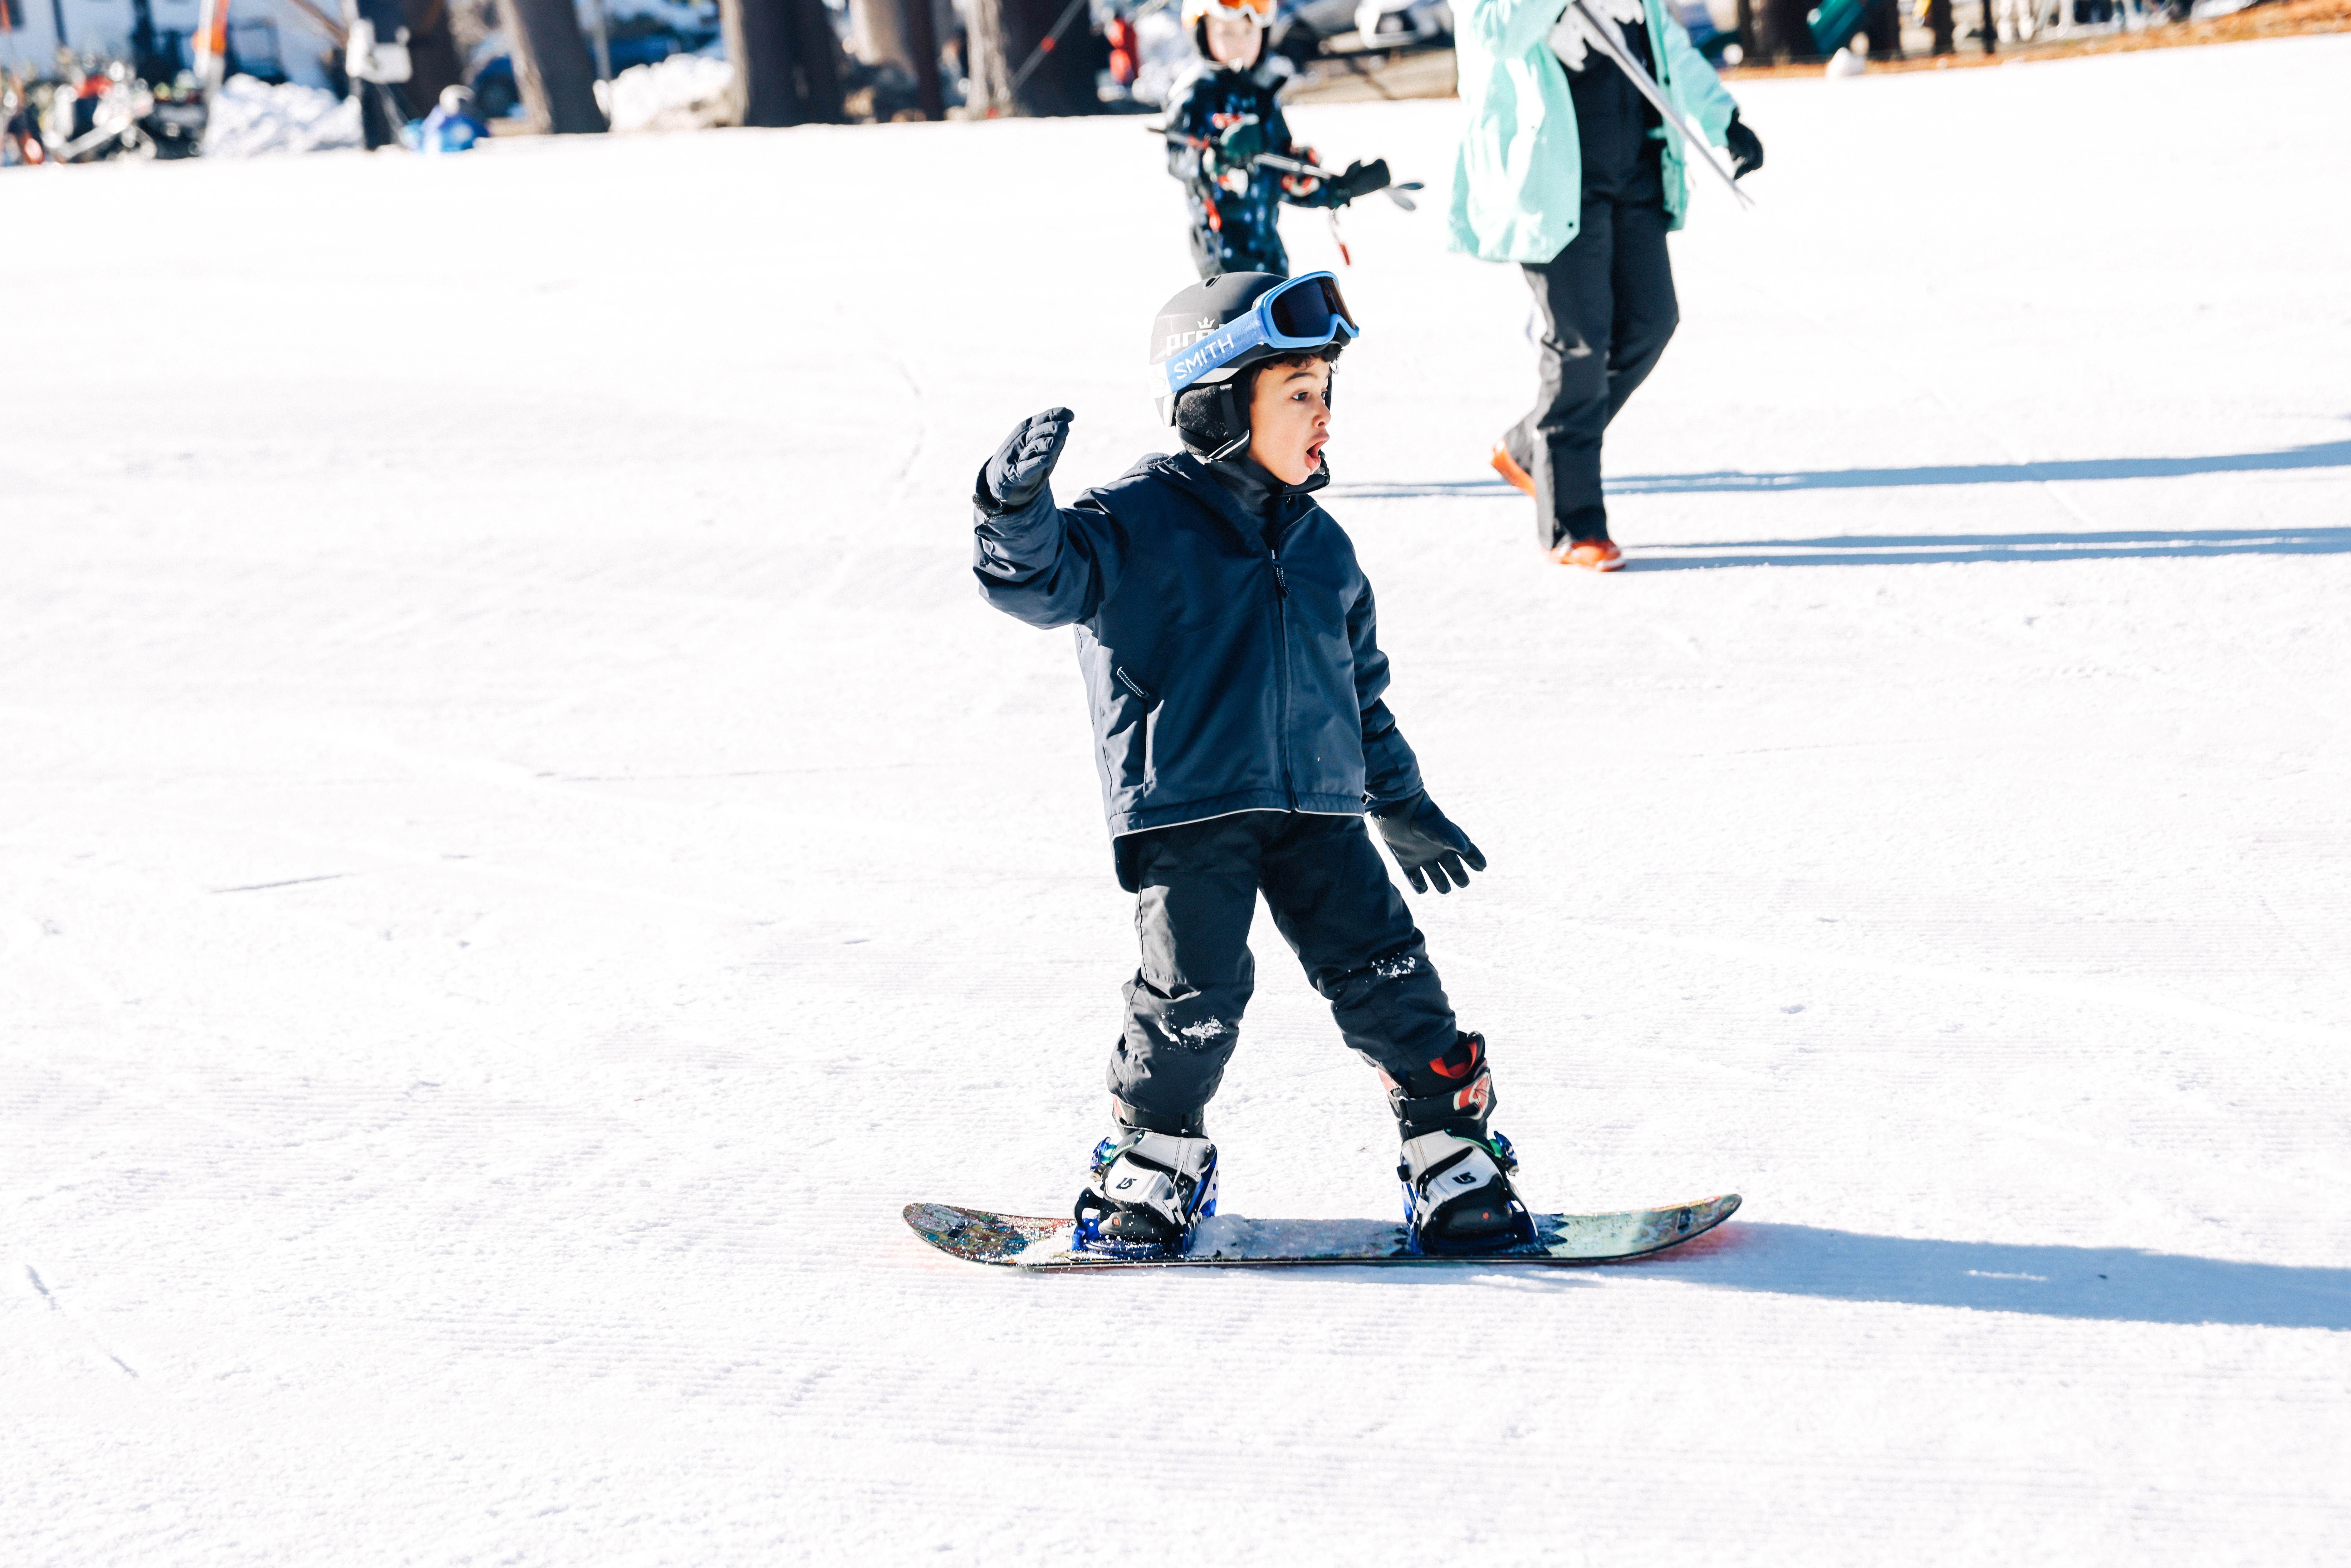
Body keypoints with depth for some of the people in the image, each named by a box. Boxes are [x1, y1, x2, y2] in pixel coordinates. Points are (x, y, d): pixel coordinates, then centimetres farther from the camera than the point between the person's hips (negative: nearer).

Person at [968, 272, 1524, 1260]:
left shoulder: (1318, 545, 15)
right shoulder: (1139, 526, -4)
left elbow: (1362, 686, 25)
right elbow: (1041, 578, -17)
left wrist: (1403, 806, 30)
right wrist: (1015, 509, -39)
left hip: (1314, 804, 5)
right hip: (1184, 807, -5)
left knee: (1385, 973, -2)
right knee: (1196, 992, -12)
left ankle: (1454, 1167, 7)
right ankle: (1151, 1167, 11)